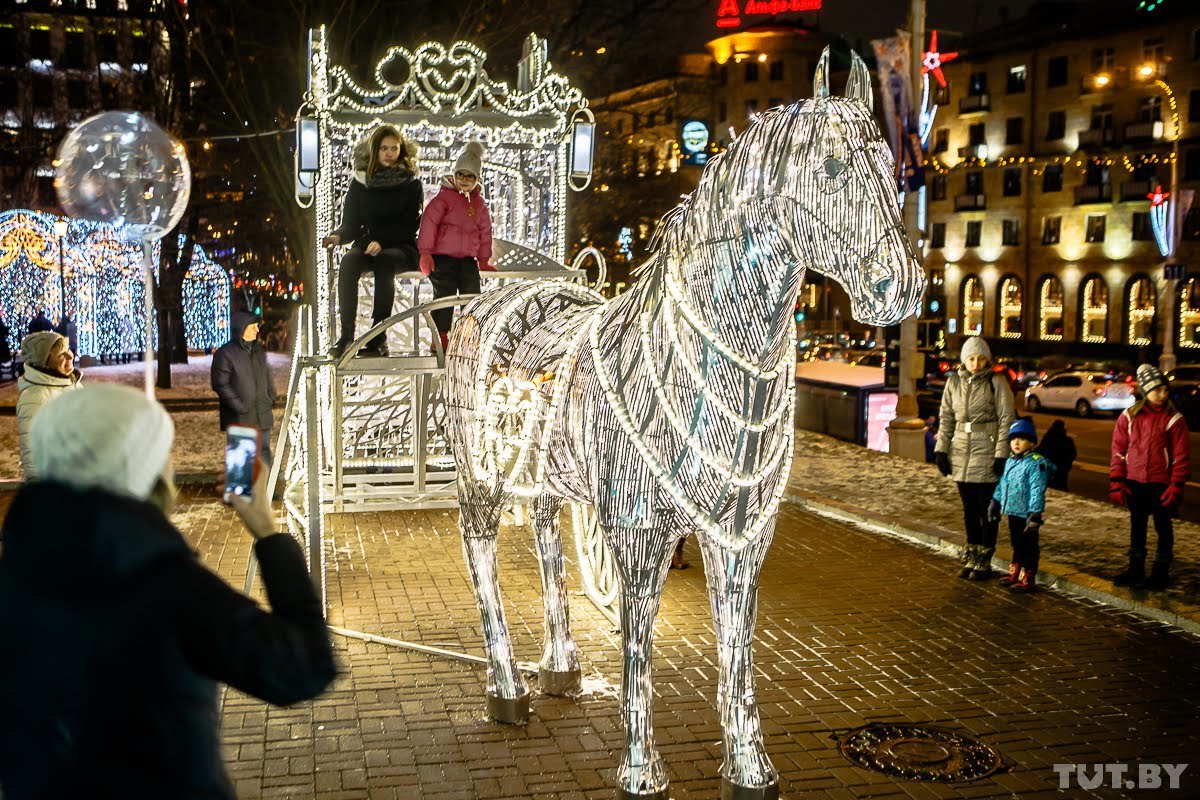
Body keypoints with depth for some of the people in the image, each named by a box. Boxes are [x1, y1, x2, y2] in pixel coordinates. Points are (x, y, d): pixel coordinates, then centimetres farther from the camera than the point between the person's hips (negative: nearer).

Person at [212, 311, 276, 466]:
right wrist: (239, 406, -17)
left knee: (264, 451, 13)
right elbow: (220, 385, -13)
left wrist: (271, 398, 10)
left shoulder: (259, 351, 12)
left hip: (262, 416, 6)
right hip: (240, 418, -6)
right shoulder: (225, 353, -10)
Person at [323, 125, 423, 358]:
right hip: (366, 245, 2)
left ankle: (379, 338, -35)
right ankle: (346, 335, -35)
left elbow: (410, 226, -5)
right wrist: (338, 236, -17)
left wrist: (381, 242, -21)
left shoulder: (411, 183, 2)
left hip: (401, 247, -2)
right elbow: (350, 223, 6)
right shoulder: (361, 182, 9)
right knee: (349, 261, -32)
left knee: (384, 261, -37)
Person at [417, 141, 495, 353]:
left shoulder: (479, 203, 15)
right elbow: (429, 222, -9)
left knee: (472, 293, -1)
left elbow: (485, 230, 23)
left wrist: (484, 259, 21)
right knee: (445, 293, -11)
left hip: (467, 258, 5)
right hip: (442, 257, -5)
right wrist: (425, 252, -16)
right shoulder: (444, 197, -2)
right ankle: (440, 338, -4)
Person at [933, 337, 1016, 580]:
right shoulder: (954, 382, 6)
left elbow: (1006, 420, -8)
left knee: (987, 510, 3)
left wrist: (1001, 454, -13)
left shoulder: (996, 382, -8)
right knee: (969, 510, 13)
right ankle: (971, 559, 23)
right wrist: (941, 449, 7)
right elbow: (946, 418, 12)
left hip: (987, 453, -5)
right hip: (961, 453, 5)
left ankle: (984, 562, 12)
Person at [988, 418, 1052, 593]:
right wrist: (995, 502, 23)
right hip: (1012, 512, 8)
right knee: (1016, 544, 20)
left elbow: (1037, 490, -20)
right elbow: (1002, 484, 22)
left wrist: (1035, 513, -24)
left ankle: (1027, 579, 10)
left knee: (1029, 546, 3)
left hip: (1027, 514, -8)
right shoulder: (1010, 462, 10)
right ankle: (1015, 573, 32)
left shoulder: (1036, 464, -16)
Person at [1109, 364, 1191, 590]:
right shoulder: (1129, 416, -1)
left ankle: (1161, 573, 19)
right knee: (1137, 527, 14)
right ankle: (1136, 571, 27)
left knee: (1163, 527, 7)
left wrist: (1176, 487, -11)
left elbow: (1182, 456, -6)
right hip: (1134, 483, 3)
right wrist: (1116, 483, 0)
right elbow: (1119, 451, 4)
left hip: (1161, 484, -3)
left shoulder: (1173, 419, -8)